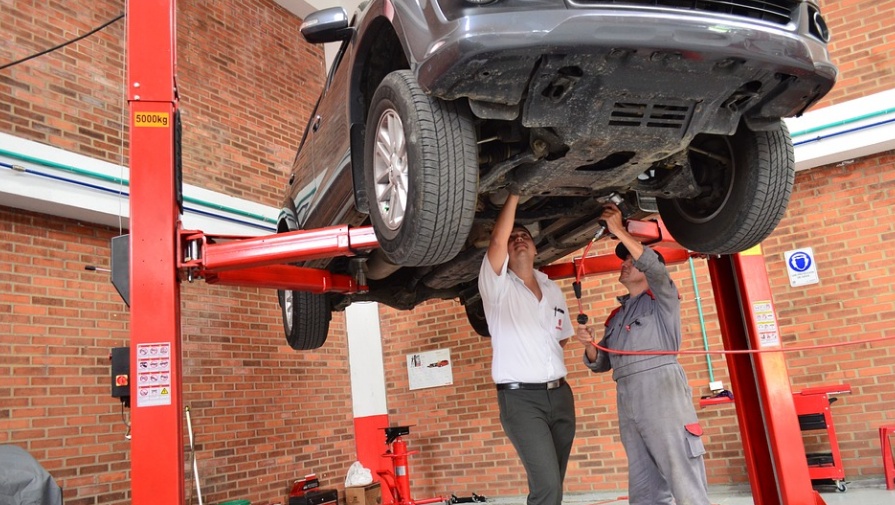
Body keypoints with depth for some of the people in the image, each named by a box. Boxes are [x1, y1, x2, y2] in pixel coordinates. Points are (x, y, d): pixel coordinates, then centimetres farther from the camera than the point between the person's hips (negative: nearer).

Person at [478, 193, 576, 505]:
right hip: (520, 398, -6)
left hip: (560, 394, 6)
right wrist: (514, 194, -14)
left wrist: (545, 359, 8)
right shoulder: (498, 286, -2)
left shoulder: (553, 289, 15)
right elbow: (497, 240, -20)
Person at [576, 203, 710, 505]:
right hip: (627, 398, 7)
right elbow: (601, 364, 23)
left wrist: (619, 231, -12)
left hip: (661, 388, -7)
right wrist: (589, 345, 1)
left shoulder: (663, 298, 9)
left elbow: (656, 268, -13)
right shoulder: (617, 316, 25)